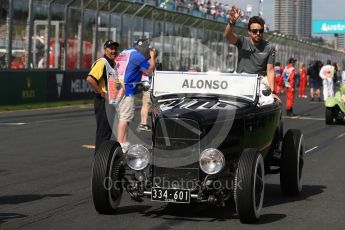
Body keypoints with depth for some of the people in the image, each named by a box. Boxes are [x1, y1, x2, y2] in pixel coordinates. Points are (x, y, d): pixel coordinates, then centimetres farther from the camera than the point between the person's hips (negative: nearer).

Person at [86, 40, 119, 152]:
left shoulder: (114, 63, 15)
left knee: (108, 130, 16)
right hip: (103, 101, -10)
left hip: (111, 101, 10)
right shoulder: (101, 63, -16)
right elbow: (90, 79, -29)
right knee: (103, 131, -6)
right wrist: (102, 93, -22)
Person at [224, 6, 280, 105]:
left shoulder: (269, 48, 3)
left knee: (269, 102, -22)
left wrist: (272, 91, -12)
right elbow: (228, 35, -17)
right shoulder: (242, 42, 2)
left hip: (260, 82, 0)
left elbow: (270, 70, -1)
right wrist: (232, 22, -38)